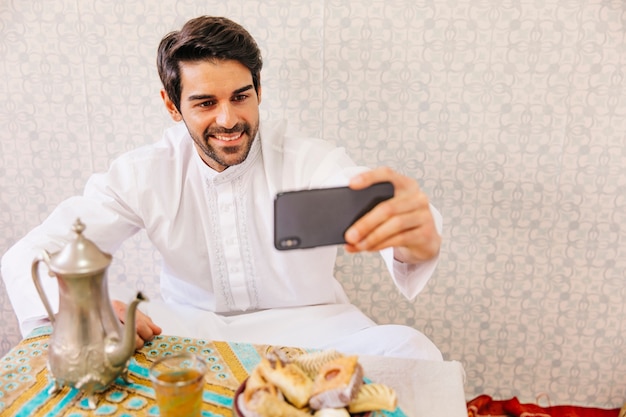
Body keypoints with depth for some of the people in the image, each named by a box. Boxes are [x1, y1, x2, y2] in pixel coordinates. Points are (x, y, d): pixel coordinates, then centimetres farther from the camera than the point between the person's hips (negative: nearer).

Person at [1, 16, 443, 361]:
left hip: (304, 326, -1)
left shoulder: (311, 161, -14)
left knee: (412, 353, -27)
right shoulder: (145, 174, -10)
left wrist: (417, 238, -60)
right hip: (189, 326, 2)